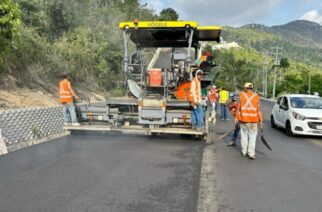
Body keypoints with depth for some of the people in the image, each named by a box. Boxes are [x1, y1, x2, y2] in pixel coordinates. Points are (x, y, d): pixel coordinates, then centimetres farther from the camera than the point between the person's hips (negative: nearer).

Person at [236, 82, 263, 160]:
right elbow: (259, 109, -3)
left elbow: (239, 107, -2)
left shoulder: (241, 95, -2)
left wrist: (236, 117, 5)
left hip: (243, 119, 1)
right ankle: (251, 153, 2)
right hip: (253, 119, -1)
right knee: (252, 136, 5)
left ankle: (244, 151, 22)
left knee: (244, 135, 14)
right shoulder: (256, 96, -2)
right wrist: (260, 120, 3)